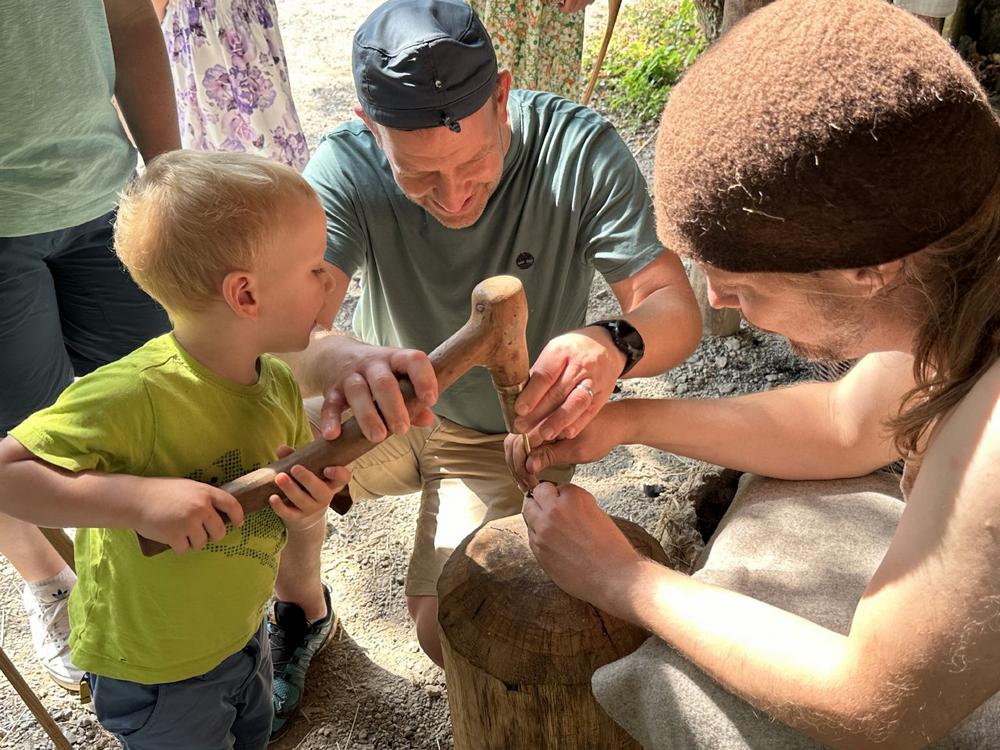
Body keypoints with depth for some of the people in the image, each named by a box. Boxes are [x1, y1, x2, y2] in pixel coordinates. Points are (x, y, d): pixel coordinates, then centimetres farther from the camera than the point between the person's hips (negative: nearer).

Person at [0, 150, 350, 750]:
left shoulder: (282, 385, -11)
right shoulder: (134, 395, -34)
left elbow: (280, 518, 0)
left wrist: (308, 512, -22)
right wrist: (138, 497, -43)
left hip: (243, 632, 7)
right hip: (157, 675, -7)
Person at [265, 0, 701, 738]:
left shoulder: (580, 150, -24)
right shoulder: (346, 164, -23)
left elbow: (675, 307, -27)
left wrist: (615, 345, -51)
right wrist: (340, 358, -59)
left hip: (510, 432, -1)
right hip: (391, 406, 2)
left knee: (450, 631, -18)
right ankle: (302, 608, 11)